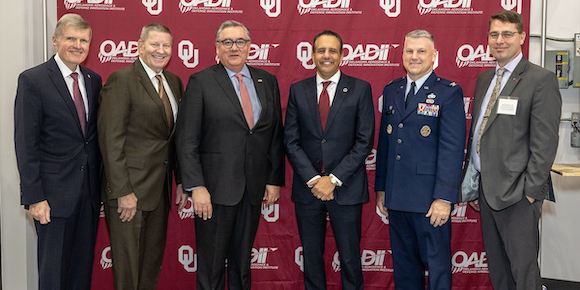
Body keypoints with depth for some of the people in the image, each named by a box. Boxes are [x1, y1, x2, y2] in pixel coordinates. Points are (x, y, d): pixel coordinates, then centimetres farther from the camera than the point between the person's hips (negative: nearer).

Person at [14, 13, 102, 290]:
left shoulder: (93, 80, 8)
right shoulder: (32, 80, -9)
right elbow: (25, 144, -11)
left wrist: (100, 183, 9)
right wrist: (34, 198, -15)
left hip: (89, 192, 5)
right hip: (55, 193, -5)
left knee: (83, 267, 15)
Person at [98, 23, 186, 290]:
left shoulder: (174, 82, 12)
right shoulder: (121, 80, -10)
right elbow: (111, 139, -16)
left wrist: (181, 180, 10)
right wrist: (123, 192, -19)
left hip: (161, 188, 7)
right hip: (130, 188, -7)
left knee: (153, 262, 16)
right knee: (128, 264, 4)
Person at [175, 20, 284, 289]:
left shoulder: (268, 82, 9)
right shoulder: (201, 82, -3)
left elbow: (276, 135, 10)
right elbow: (186, 140, -7)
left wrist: (274, 179, 6)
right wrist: (196, 187, -14)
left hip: (254, 188, 4)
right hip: (215, 188, -3)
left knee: (242, 263, 15)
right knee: (211, 266, 6)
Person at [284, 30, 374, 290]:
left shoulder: (360, 89, 0)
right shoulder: (297, 90, 6)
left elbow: (365, 141, -5)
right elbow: (291, 140, 2)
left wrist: (334, 179, -12)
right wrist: (313, 179, -10)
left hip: (346, 188, -2)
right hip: (307, 188, 2)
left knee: (350, 257, 6)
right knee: (311, 257, 11)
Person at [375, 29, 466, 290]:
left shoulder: (449, 93, -6)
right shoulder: (391, 91, 12)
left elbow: (453, 148, -12)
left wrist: (444, 198, -17)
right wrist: (381, 188, 13)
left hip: (429, 200, -5)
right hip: (396, 198, 6)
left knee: (437, 265, 4)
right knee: (403, 264, 16)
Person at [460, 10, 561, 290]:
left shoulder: (541, 79, -8)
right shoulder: (484, 79, 15)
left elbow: (545, 141, -13)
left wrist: (531, 192, -16)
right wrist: (472, 185, 13)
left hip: (517, 193, -7)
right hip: (486, 187, 7)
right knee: (496, 266, 15)